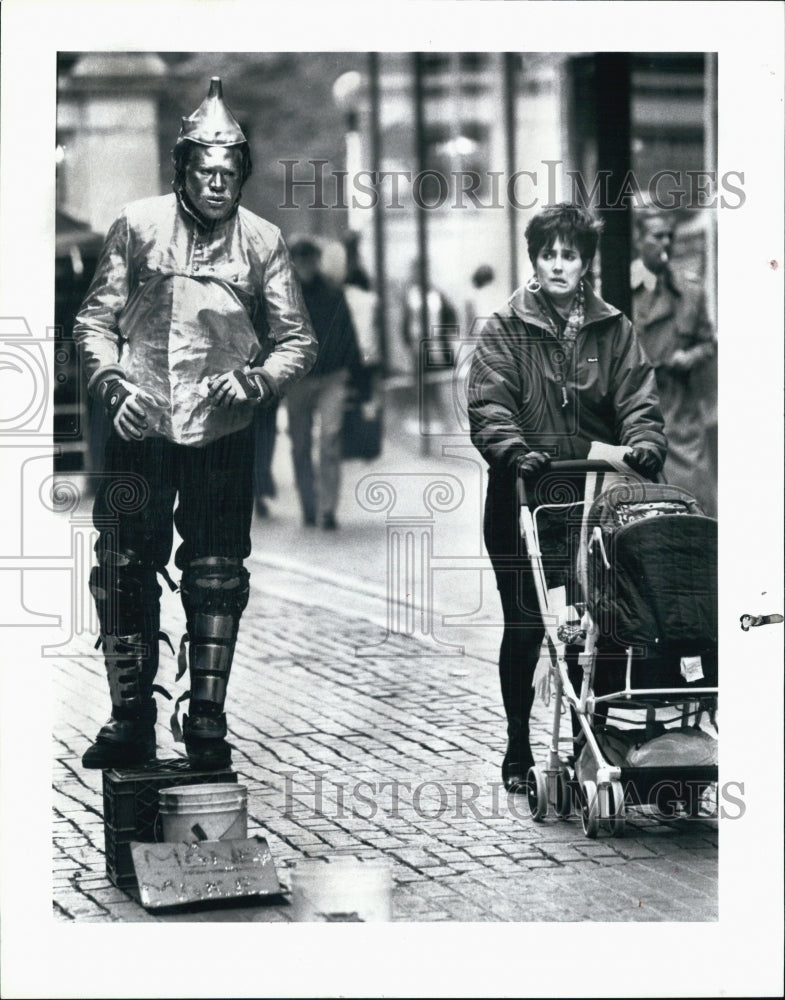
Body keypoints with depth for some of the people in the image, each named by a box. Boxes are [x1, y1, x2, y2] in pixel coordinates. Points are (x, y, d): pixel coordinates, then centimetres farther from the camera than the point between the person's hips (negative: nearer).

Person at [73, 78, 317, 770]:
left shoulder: (262, 241, 4)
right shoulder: (138, 225, 4)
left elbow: (297, 340, 5)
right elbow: (96, 319, 7)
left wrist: (257, 381, -13)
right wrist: (112, 381, -9)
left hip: (223, 432, 0)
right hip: (140, 429, 0)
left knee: (216, 577, 2)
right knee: (125, 572, 1)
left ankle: (207, 720, 9)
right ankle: (131, 719, 10)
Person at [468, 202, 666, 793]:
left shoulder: (613, 329, 9)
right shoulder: (506, 329, 2)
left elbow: (637, 400, 2)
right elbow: (489, 405, -9)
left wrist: (644, 443, -19)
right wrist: (515, 451, -27)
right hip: (522, 498, -2)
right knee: (524, 626, 1)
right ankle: (518, 752, 12)